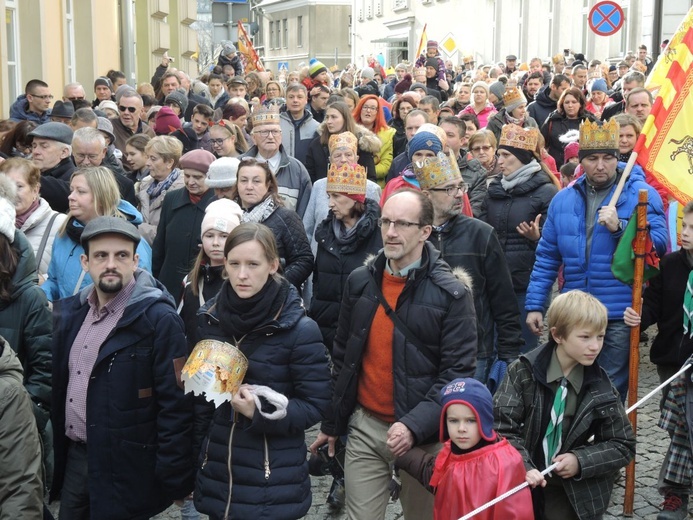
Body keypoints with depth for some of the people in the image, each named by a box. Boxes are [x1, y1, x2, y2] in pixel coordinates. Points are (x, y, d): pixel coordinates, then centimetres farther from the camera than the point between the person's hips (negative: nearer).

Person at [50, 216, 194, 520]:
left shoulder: (159, 319, -17)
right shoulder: (71, 312, 5)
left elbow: (176, 403, -17)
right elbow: (59, 386, 14)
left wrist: (173, 477, -16)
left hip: (124, 469, -6)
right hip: (73, 456, 6)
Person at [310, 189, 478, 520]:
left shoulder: (451, 294, -10)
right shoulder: (360, 281, 3)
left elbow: (457, 373, -13)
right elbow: (343, 358, 11)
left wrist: (415, 425, -23)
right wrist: (332, 423, 13)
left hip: (423, 434, -3)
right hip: (365, 426, 3)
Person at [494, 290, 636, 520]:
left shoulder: (600, 387, -6)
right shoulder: (523, 371, -9)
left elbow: (623, 446, 0)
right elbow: (501, 426, -13)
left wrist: (580, 461, -15)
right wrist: (522, 467, -27)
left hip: (572, 491, 1)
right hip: (519, 483, -1)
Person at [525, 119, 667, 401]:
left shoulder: (641, 195, -3)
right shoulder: (563, 200, 8)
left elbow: (658, 244, -12)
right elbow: (547, 257, 9)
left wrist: (620, 227, -24)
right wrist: (534, 304, 6)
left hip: (621, 315, -4)